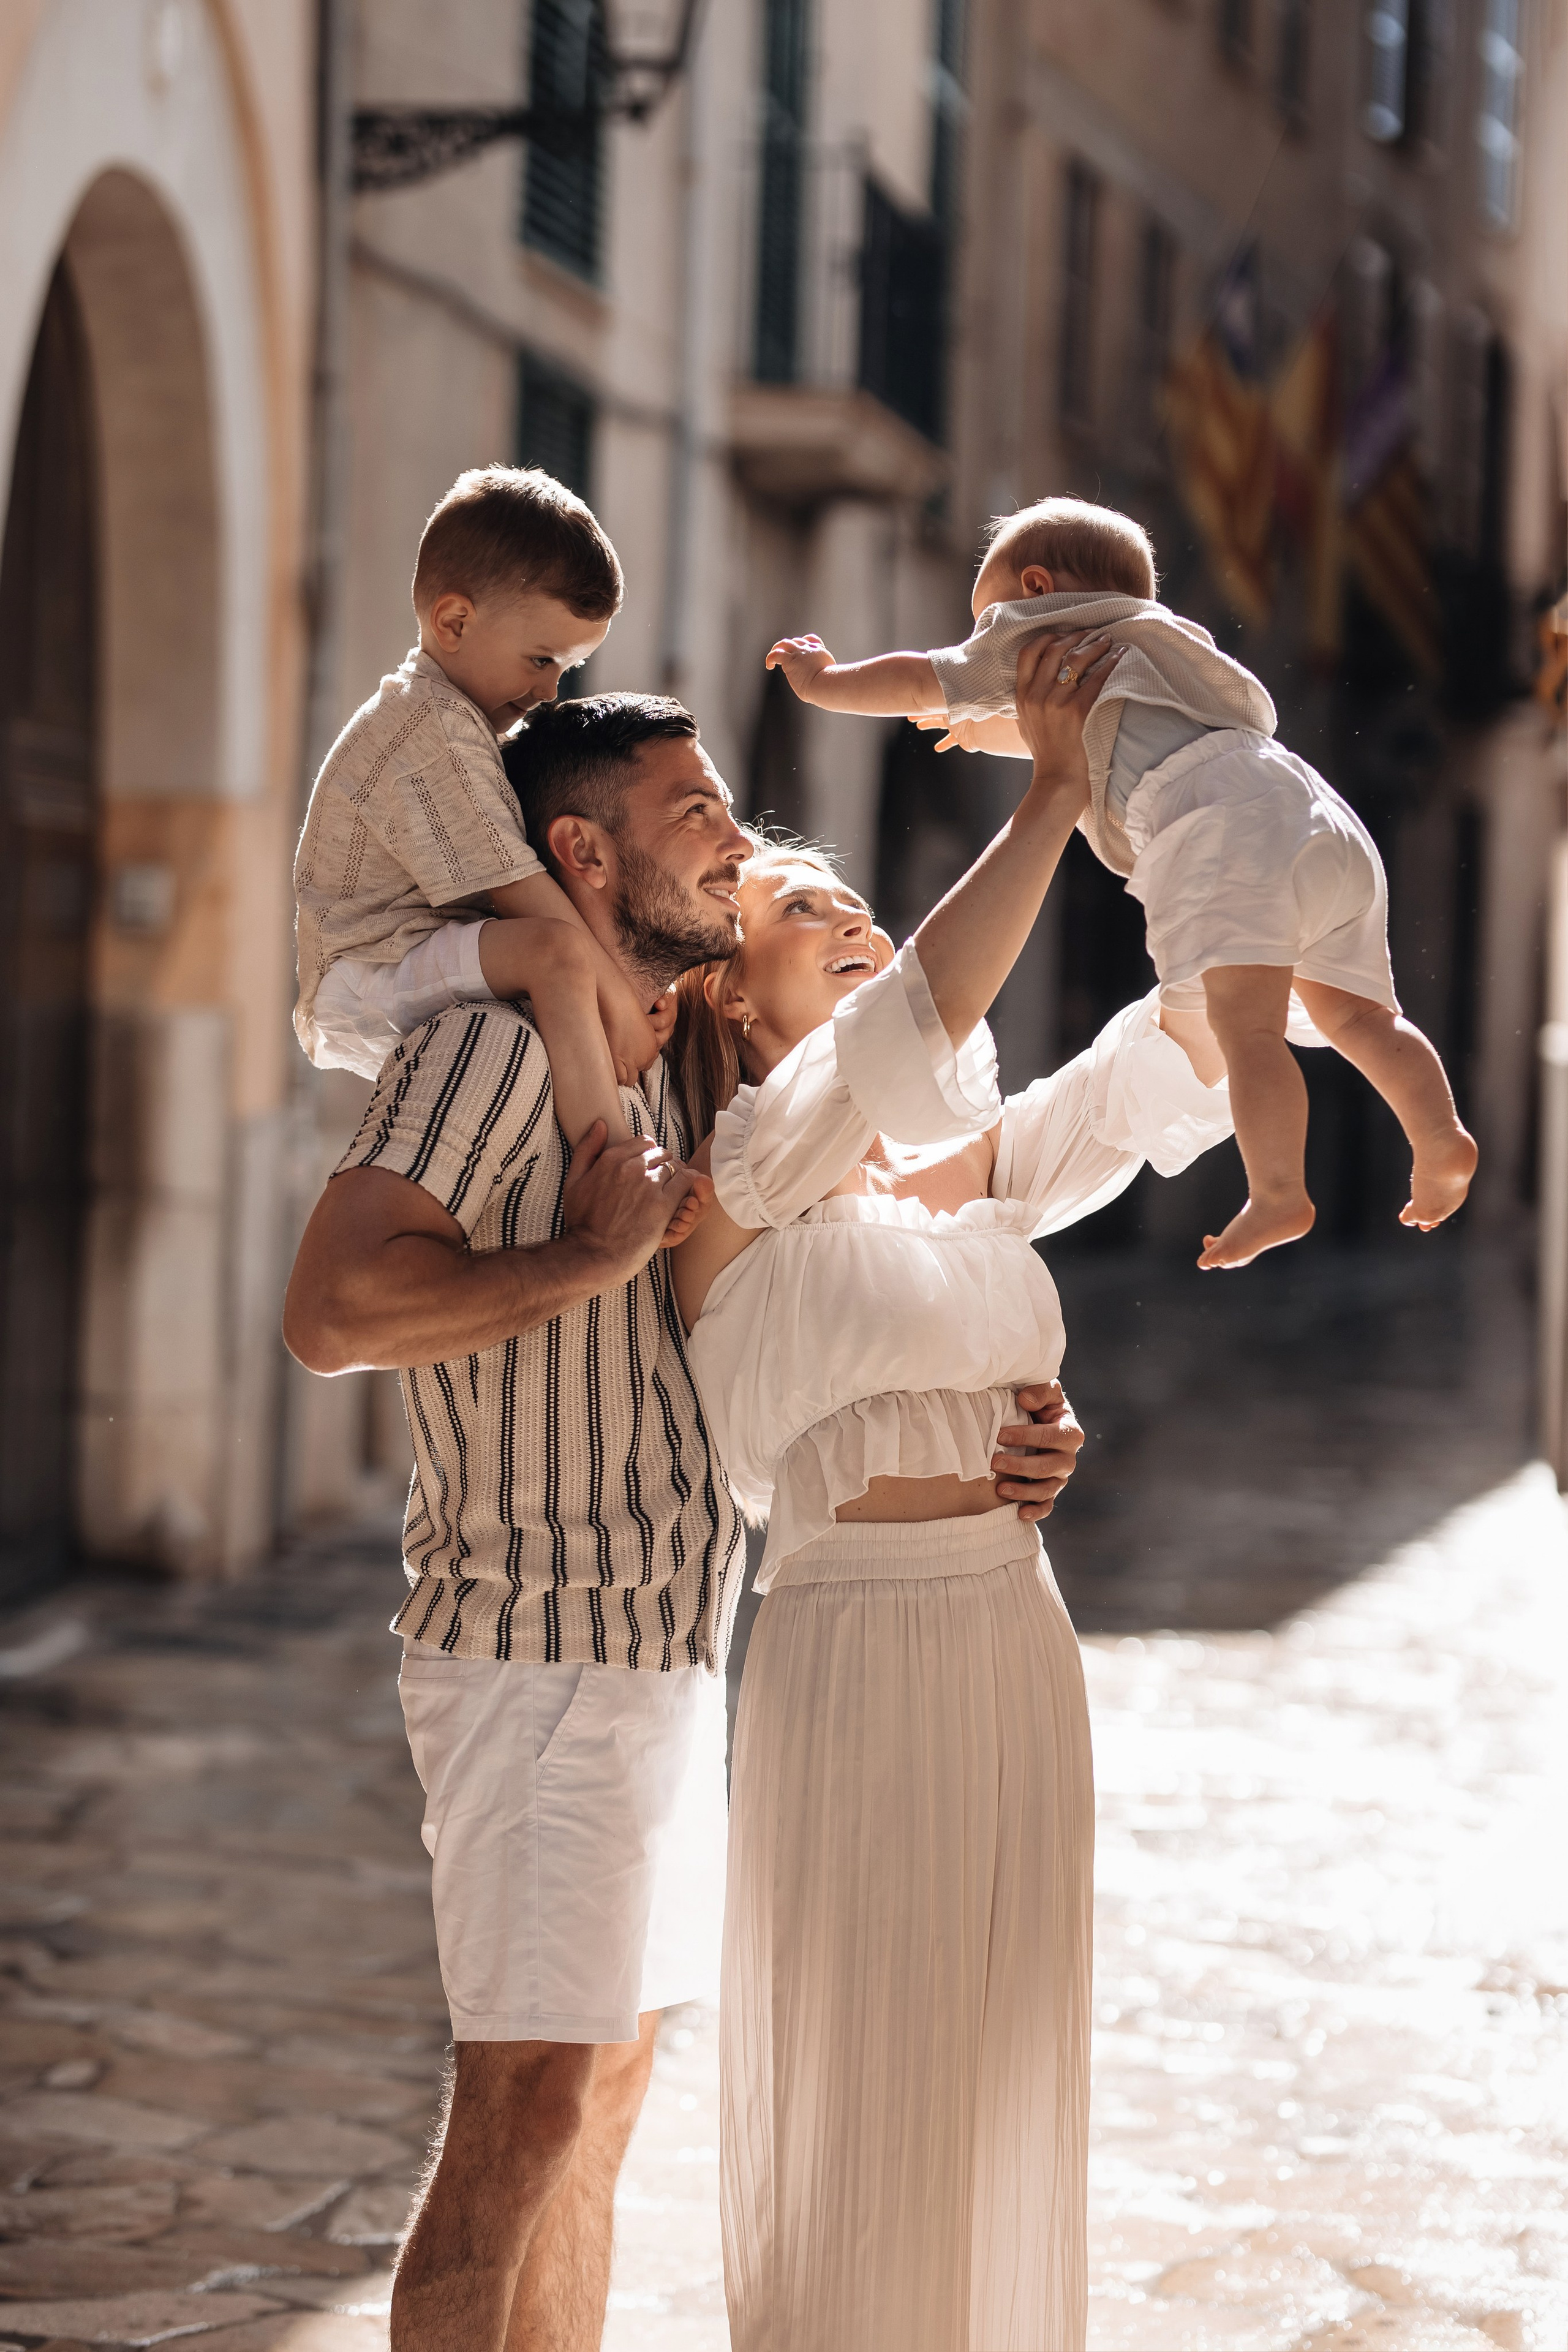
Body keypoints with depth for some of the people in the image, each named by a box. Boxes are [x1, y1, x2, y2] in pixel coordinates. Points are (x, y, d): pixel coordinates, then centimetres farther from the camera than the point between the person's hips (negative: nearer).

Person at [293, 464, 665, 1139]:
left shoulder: (458, 716, 17)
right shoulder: (434, 729, -17)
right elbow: (519, 891, -23)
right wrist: (620, 1003, -22)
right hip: (368, 985, -11)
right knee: (557, 950, -33)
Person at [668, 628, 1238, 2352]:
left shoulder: (958, 1182, 14)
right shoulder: (738, 1182, -7)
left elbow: (1170, 1070, 13)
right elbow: (909, 1031, -24)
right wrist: (1052, 797, -21)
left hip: (1016, 1644, 7)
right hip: (850, 1648, -7)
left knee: (997, 2096, 13)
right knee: (855, 2104, 0)